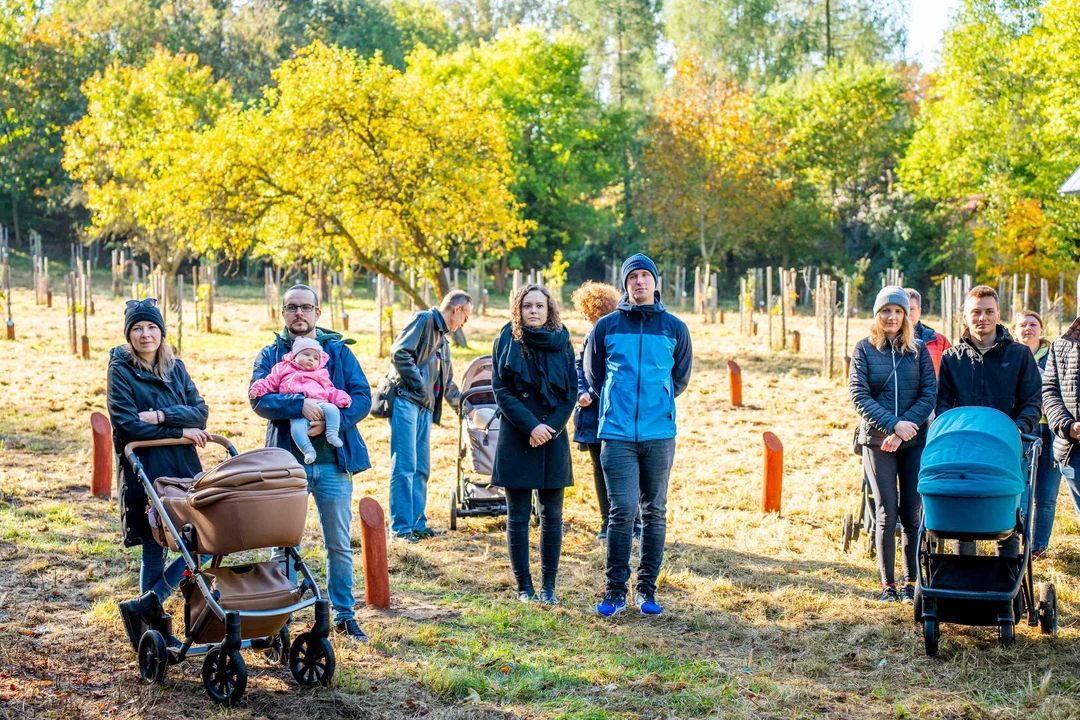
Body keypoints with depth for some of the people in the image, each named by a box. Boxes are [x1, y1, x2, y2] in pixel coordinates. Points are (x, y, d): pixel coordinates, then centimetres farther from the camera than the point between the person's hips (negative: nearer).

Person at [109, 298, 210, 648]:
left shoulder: (175, 367, 12)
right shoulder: (121, 370, -3)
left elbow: (200, 411, 2)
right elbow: (126, 424, -12)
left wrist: (163, 415, -15)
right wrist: (179, 431, -11)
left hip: (185, 468, 5)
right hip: (146, 471, -5)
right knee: (154, 551, 0)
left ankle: (146, 606, 8)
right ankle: (155, 627, 11)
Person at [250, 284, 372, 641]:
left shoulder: (339, 351, 6)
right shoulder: (270, 354, 5)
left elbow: (362, 397, -4)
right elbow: (259, 399, -11)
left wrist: (330, 421, -20)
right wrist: (300, 405, -27)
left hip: (333, 463, 1)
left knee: (340, 545, 9)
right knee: (284, 547, 6)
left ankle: (344, 615, 21)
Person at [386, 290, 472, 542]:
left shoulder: (442, 338, 26)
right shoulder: (424, 320, -3)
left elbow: (447, 382, 36)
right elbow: (399, 352, -16)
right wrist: (420, 386, -14)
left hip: (425, 407, 9)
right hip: (406, 401, -9)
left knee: (421, 468, 10)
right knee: (405, 466, -10)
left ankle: (417, 524, 16)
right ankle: (401, 527, -9)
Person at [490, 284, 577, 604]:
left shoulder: (561, 343, 5)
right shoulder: (507, 341, 1)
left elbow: (571, 391, 4)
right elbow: (501, 391, -4)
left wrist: (551, 427, -10)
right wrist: (531, 426, -13)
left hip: (553, 438, 1)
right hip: (516, 440, -1)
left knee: (551, 515, 4)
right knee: (518, 517, 2)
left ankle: (548, 586, 11)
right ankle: (524, 587, 10)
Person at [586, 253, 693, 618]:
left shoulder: (675, 328, 5)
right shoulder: (606, 327, 4)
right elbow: (593, 375, 16)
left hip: (659, 433, 2)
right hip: (617, 433, -1)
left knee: (654, 512, 6)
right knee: (622, 510, -8)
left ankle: (647, 589, 15)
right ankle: (615, 590, 0)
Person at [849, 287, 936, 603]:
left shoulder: (919, 349, 6)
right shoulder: (864, 349, 3)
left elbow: (930, 394, 0)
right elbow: (859, 395, -5)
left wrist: (904, 428, -13)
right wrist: (893, 424, -16)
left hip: (915, 440, 1)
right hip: (877, 441, -1)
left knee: (913, 513, 2)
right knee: (887, 512, -1)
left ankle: (912, 581, 12)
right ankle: (887, 584, 8)